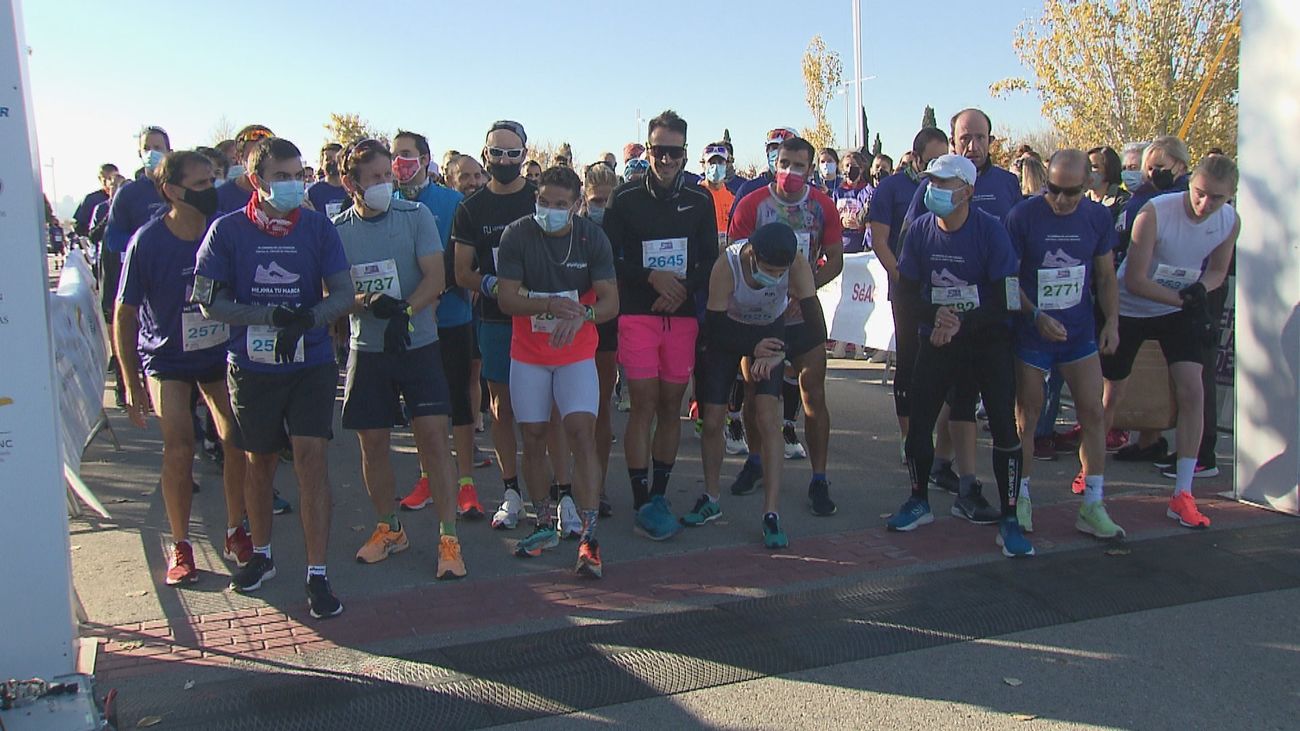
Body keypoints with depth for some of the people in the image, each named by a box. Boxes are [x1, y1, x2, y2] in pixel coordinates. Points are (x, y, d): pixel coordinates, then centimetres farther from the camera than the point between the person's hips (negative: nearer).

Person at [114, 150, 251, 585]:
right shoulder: (148, 241, -17)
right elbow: (125, 313, -8)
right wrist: (132, 382, -9)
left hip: (221, 353, 2)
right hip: (167, 359, -1)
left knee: (237, 440, -6)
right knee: (179, 446, -11)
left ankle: (235, 530, 13)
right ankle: (180, 545, 4)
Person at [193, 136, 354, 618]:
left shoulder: (317, 227, -1)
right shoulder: (227, 230, -3)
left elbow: (343, 294, -3)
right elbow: (210, 302, -6)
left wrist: (306, 319, -24)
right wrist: (272, 316, -20)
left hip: (311, 365, 0)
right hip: (252, 367, 1)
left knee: (310, 458, -9)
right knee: (259, 463, 14)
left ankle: (317, 575, -2)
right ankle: (261, 556, 34)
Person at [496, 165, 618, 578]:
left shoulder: (592, 238, -5)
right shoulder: (517, 235, -7)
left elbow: (610, 301, -9)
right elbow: (507, 298, -11)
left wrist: (579, 317, -29)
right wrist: (550, 305, -28)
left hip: (577, 354, -1)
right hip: (528, 355, 1)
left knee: (582, 432, -13)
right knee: (533, 438, 5)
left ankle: (589, 537, -13)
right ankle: (544, 527, 20)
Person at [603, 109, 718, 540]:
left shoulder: (699, 201, 9)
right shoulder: (626, 199, 1)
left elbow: (711, 261, 10)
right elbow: (609, 259, 0)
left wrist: (683, 288, -8)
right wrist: (651, 276, -13)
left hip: (683, 315, 3)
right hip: (637, 313, -3)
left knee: (671, 406, 6)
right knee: (643, 406, -7)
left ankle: (659, 495, 18)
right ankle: (642, 504, -1)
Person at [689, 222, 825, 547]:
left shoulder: (797, 265, -31)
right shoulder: (726, 265, -34)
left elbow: (817, 328, -29)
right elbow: (715, 331, -24)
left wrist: (777, 354, -33)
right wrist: (753, 349, -28)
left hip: (770, 332, 0)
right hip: (729, 330, 0)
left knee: (767, 417, -15)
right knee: (712, 420, 1)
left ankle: (771, 514, -12)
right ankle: (711, 499, 24)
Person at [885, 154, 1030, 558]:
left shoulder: (990, 230, -15)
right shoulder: (920, 230, -6)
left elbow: (1003, 300, -14)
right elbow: (906, 289, -1)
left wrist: (961, 324, -21)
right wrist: (936, 316, -19)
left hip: (988, 338, -3)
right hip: (939, 338, 3)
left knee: (1004, 426, -9)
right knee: (918, 421, 1)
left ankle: (1009, 520, 4)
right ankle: (919, 502, 23)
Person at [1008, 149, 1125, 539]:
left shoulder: (1098, 217, 0)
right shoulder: (1023, 216, -10)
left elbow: (1106, 276, 10)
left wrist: (1112, 321, -1)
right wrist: (1037, 316, -18)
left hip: (1080, 332, 3)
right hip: (1031, 333, -3)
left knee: (1093, 412, -1)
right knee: (1027, 415, 4)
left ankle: (1093, 506, 7)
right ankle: (1021, 500, 18)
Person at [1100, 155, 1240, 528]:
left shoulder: (1231, 222, -11)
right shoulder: (1154, 212, -26)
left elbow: (1217, 270, 5)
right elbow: (1134, 281, -23)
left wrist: (1200, 290, -17)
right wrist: (1184, 298, -28)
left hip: (1179, 312, 3)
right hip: (1130, 309, -3)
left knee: (1192, 391, -11)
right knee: (1111, 394, 6)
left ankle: (1182, 494, -4)